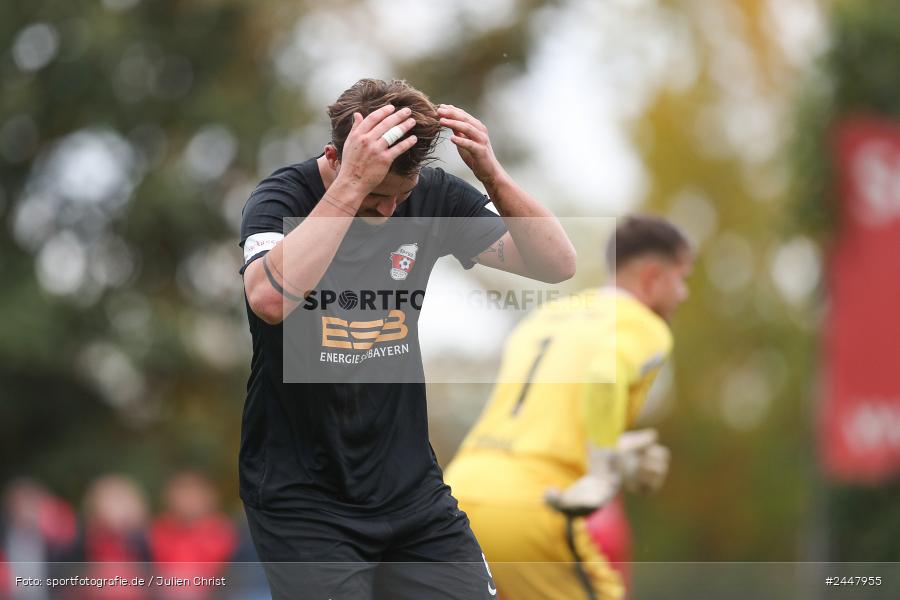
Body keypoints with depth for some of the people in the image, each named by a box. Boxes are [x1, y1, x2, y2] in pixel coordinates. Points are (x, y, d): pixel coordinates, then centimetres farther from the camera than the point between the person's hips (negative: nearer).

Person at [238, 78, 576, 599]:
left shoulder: (433, 198, -1)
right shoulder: (283, 199, -12)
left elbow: (558, 264, -6)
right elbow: (271, 297, -33)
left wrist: (491, 173, -21)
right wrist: (352, 183, -36)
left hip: (410, 488, 4)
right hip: (301, 494, -4)